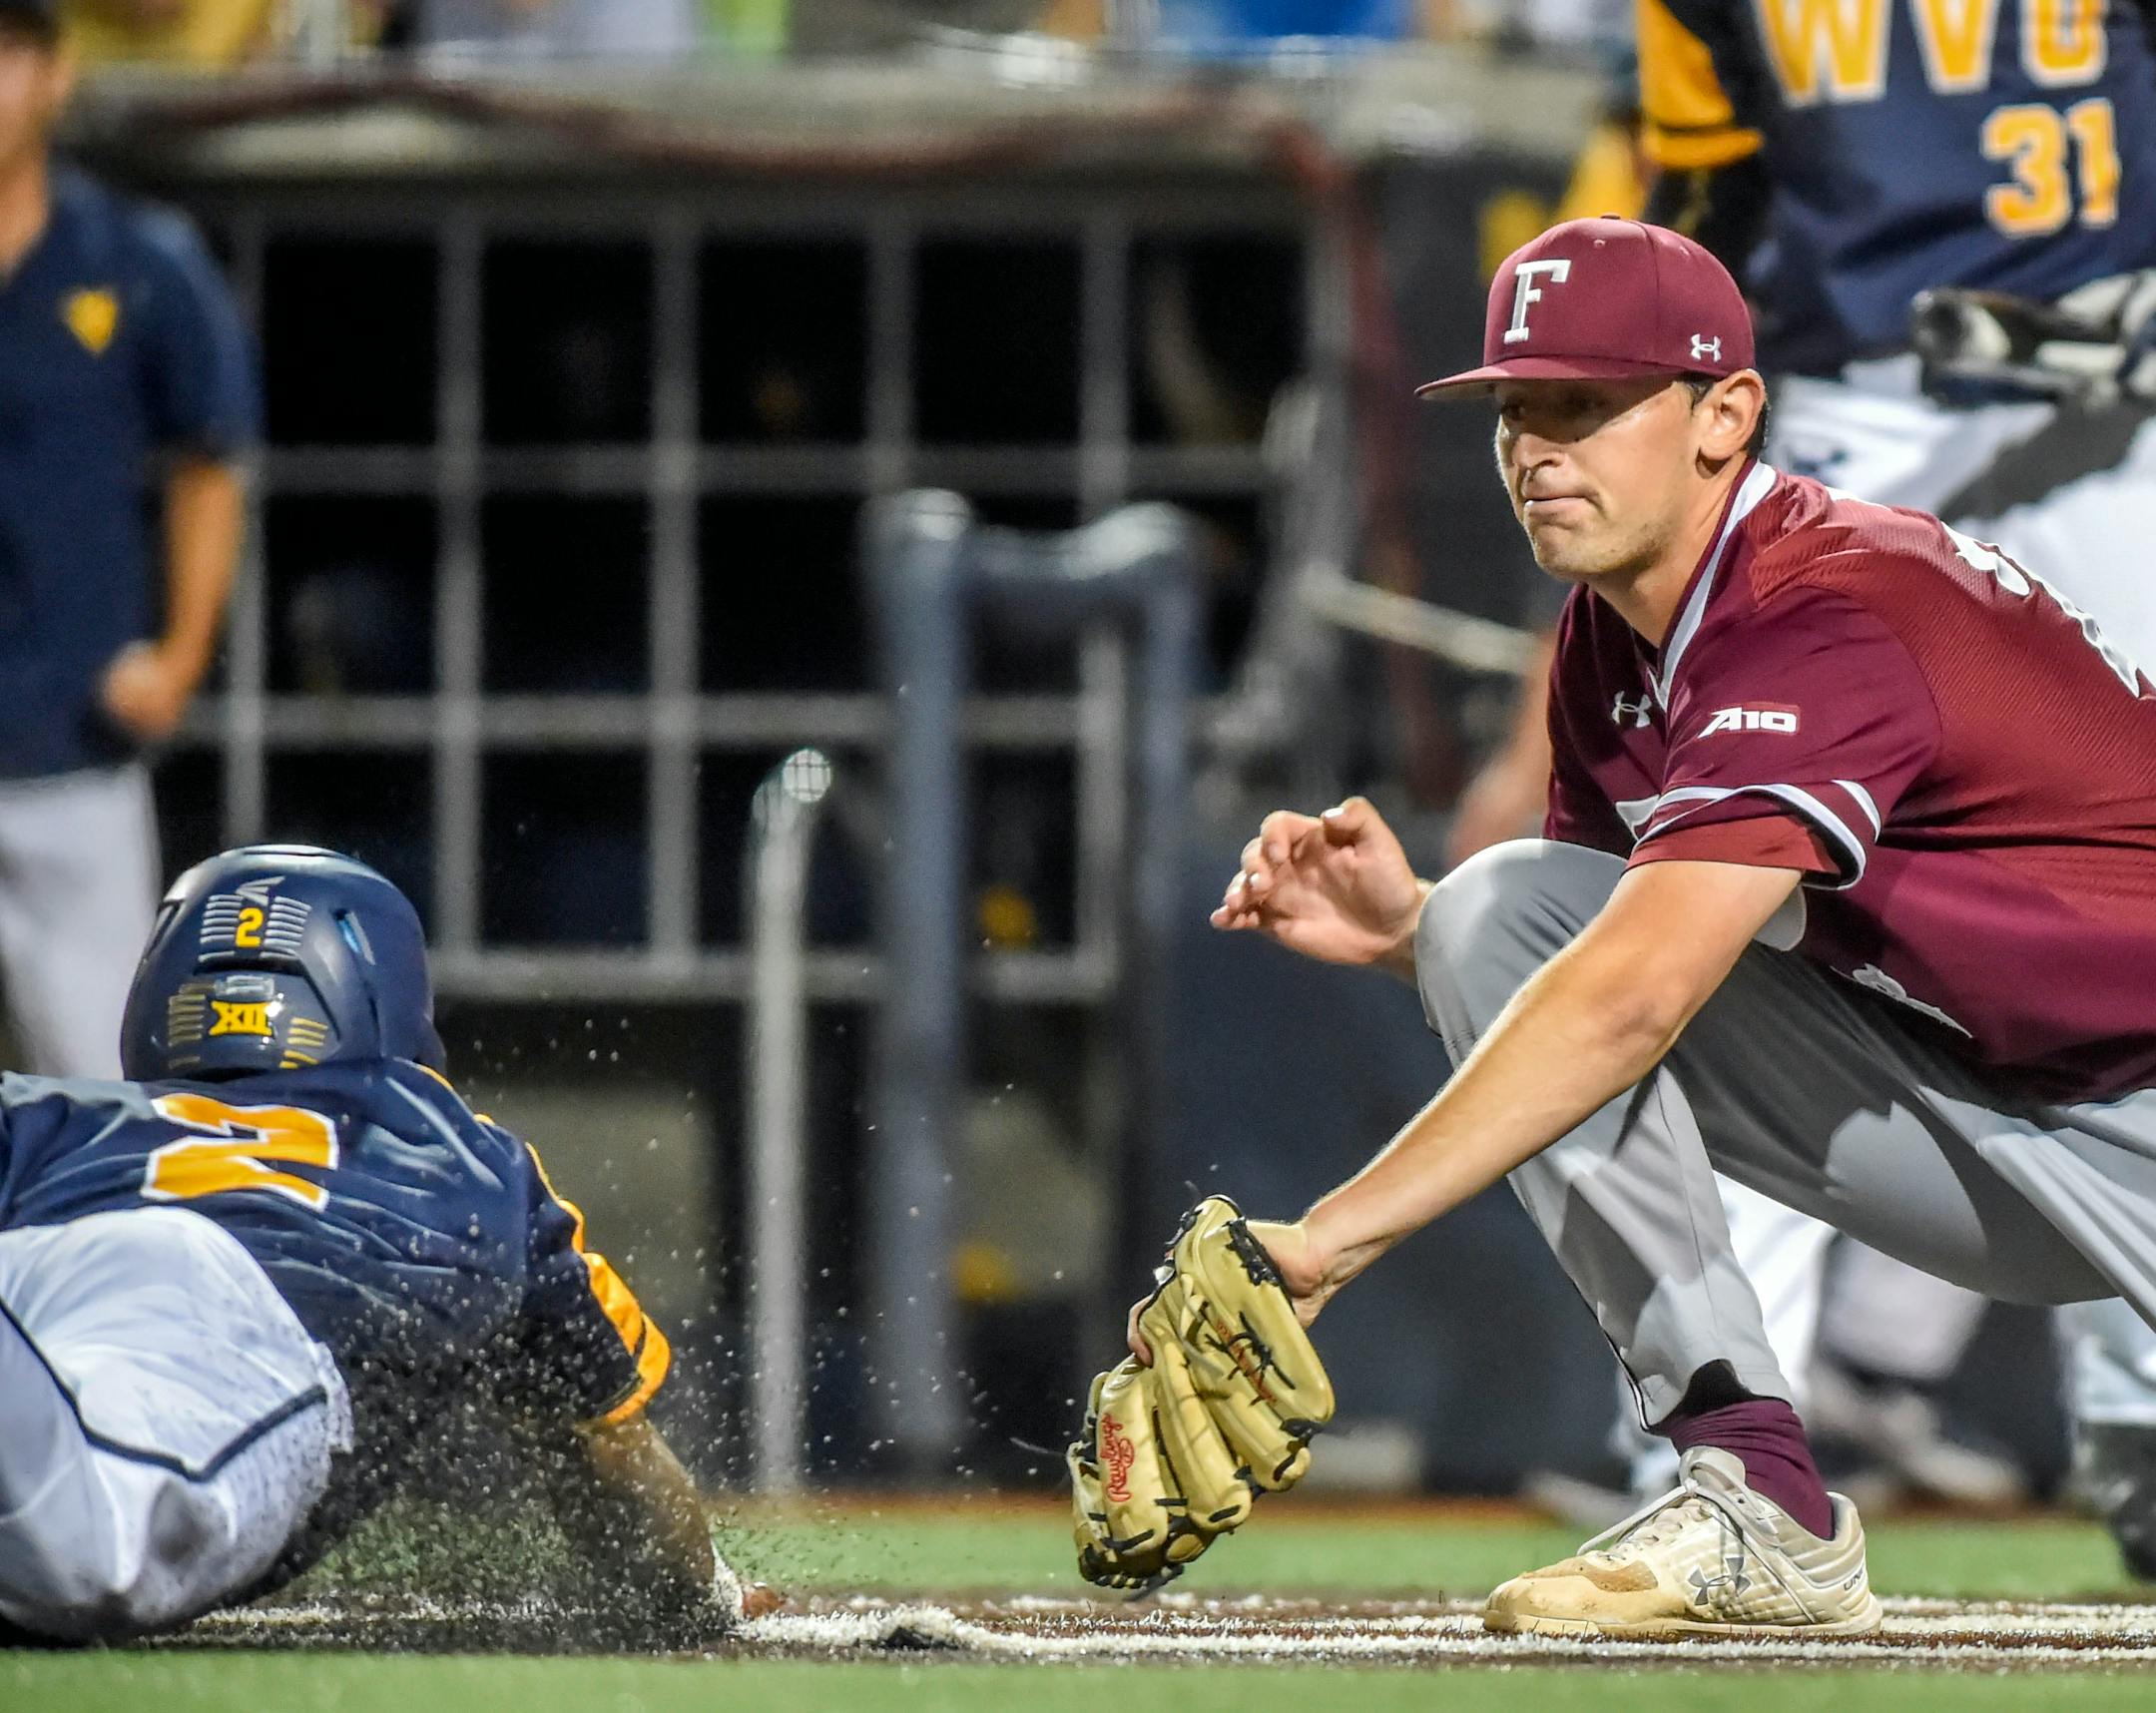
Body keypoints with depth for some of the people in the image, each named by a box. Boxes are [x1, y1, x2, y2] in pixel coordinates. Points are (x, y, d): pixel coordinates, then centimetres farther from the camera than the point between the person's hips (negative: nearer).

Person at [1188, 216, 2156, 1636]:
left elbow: (1628, 1003, -36)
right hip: (1963, 1107, 8)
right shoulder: (1612, 643, 3)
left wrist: (1327, 1240, -40)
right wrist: (1410, 927, -11)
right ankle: (1760, 1506, -10)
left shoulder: (1832, 623, -25)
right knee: (1507, 905, -5)